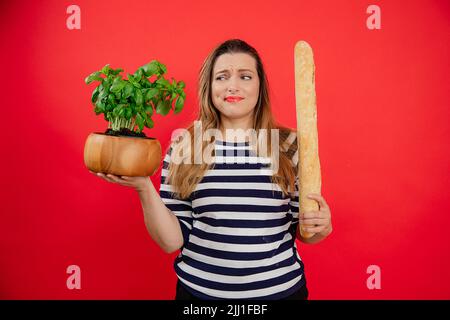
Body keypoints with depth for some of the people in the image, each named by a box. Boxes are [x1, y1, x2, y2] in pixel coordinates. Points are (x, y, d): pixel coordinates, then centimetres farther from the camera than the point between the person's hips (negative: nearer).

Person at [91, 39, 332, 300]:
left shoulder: (289, 145, -7)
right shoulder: (183, 147, -8)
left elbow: (303, 233, 2)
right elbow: (172, 241, -7)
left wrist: (322, 226, -18)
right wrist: (144, 187, -20)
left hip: (279, 289, 1)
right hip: (198, 289, 0)